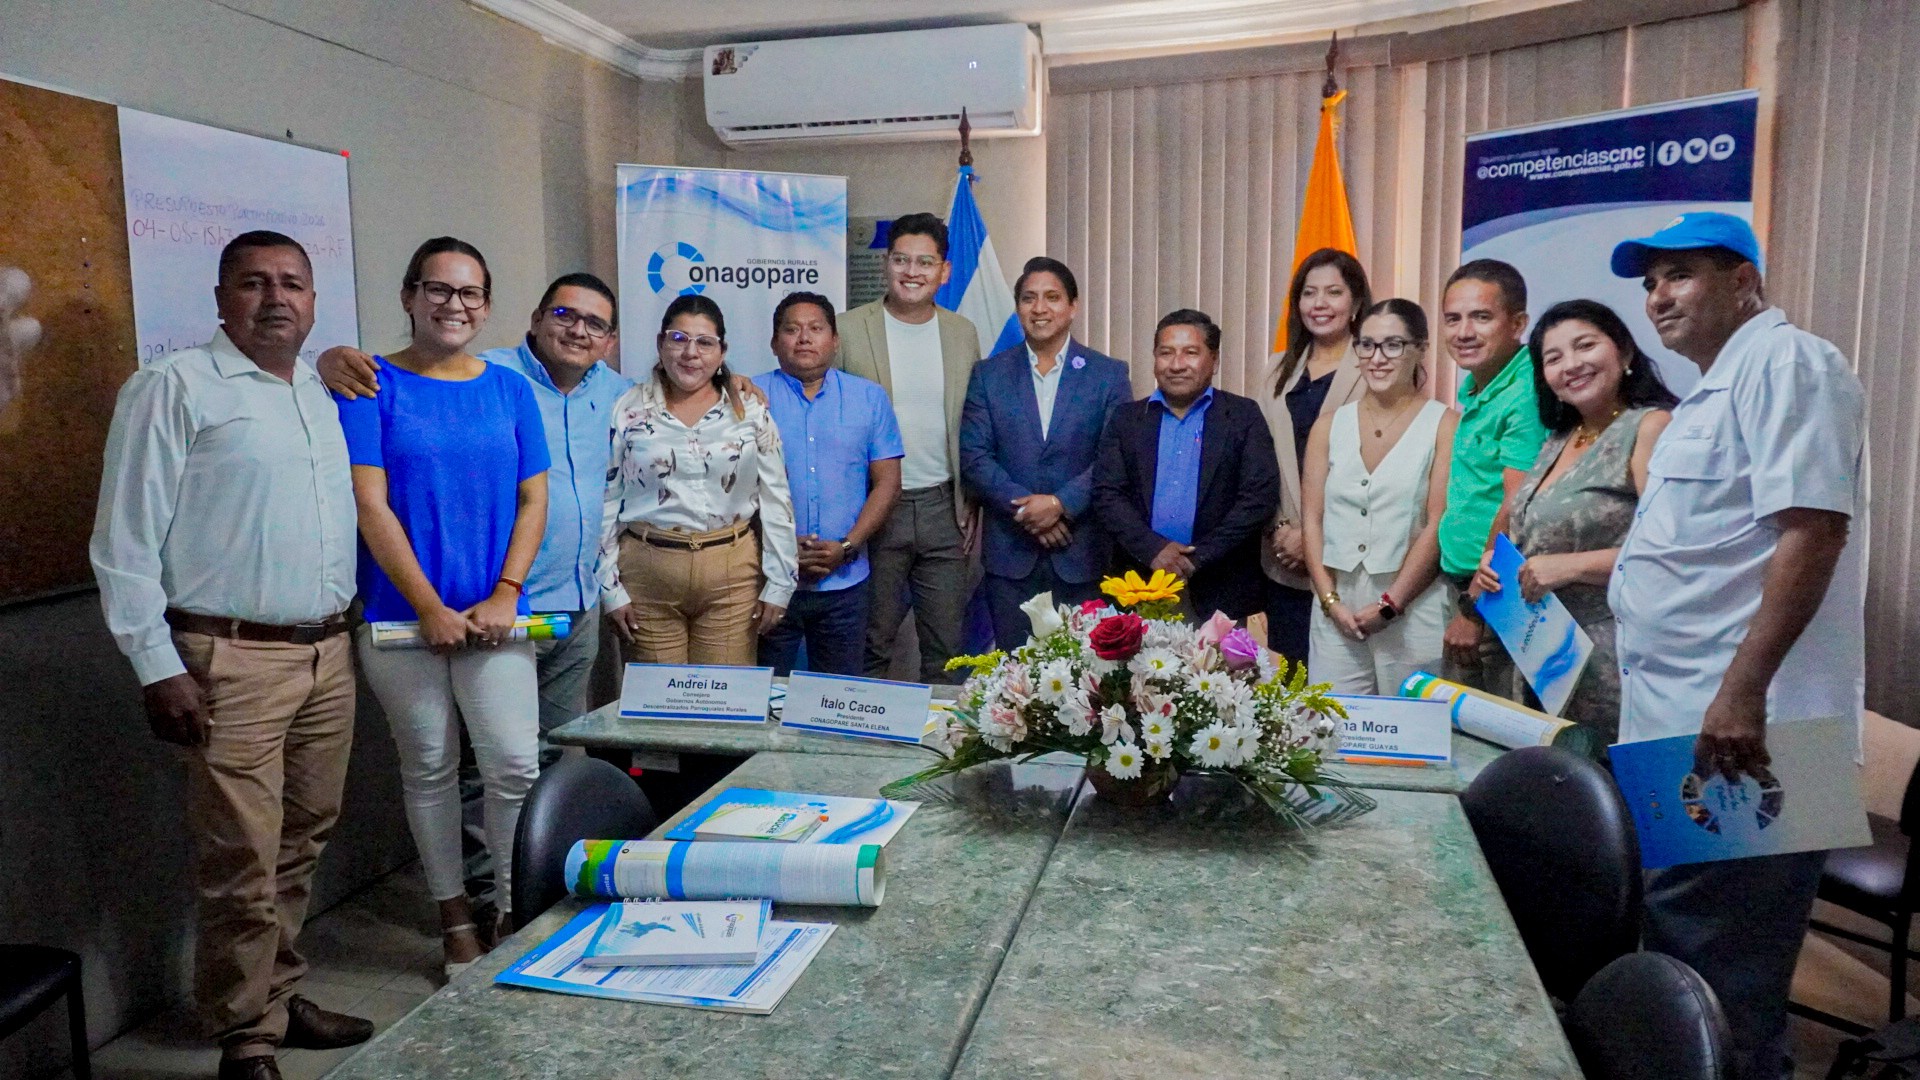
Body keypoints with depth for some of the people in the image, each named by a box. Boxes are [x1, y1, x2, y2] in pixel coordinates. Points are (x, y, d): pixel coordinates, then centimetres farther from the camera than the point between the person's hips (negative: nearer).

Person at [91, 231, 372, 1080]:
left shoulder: (323, 395, 15)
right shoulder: (176, 387, -5)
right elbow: (125, 541, -7)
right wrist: (158, 667, -11)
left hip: (327, 654, 6)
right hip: (232, 660, -6)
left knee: (301, 845, 14)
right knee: (243, 863, 0)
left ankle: (280, 997, 30)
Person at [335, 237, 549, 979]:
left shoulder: (509, 388, 7)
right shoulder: (373, 384, -1)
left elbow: (534, 499, 5)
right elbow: (370, 503, -8)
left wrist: (504, 596, -7)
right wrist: (431, 608, -12)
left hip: (493, 615, 2)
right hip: (402, 614, -1)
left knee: (515, 766, -3)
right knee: (429, 769, 10)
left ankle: (513, 915, 14)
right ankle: (456, 921, 24)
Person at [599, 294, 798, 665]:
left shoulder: (750, 411, 3)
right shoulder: (626, 411, 1)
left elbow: (776, 501, 3)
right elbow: (605, 504, 3)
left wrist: (779, 583, 0)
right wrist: (610, 588, 0)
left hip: (733, 577, 1)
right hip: (647, 576, 0)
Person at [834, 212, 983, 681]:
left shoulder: (963, 333, 7)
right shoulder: (848, 329, -3)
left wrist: (972, 505, 6)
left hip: (944, 508, 3)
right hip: (873, 511, -3)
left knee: (946, 650, 10)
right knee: (870, 646, 7)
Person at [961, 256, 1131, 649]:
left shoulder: (1109, 374, 4)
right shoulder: (988, 375, 7)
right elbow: (973, 457, 0)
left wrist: (1059, 504, -15)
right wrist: (1026, 509, -12)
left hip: (1083, 555, -1)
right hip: (1010, 554, 1)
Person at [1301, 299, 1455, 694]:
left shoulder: (1444, 425, -1)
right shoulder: (1328, 427, 9)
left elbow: (1439, 527, -7)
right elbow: (1312, 521, 6)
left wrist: (1391, 604, -12)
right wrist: (1331, 601, -5)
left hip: (1413, 611, -3)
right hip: (1336, 610, 3)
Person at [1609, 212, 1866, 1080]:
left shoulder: (1784, 363, -10)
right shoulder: (1716, 388, 21)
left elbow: (1812, 530, -22)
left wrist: (1742, 691, -27)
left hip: (1738, 729, -10)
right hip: (1680, 728, 10)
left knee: (1719, 985, -2)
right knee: (1674, 960, 19)